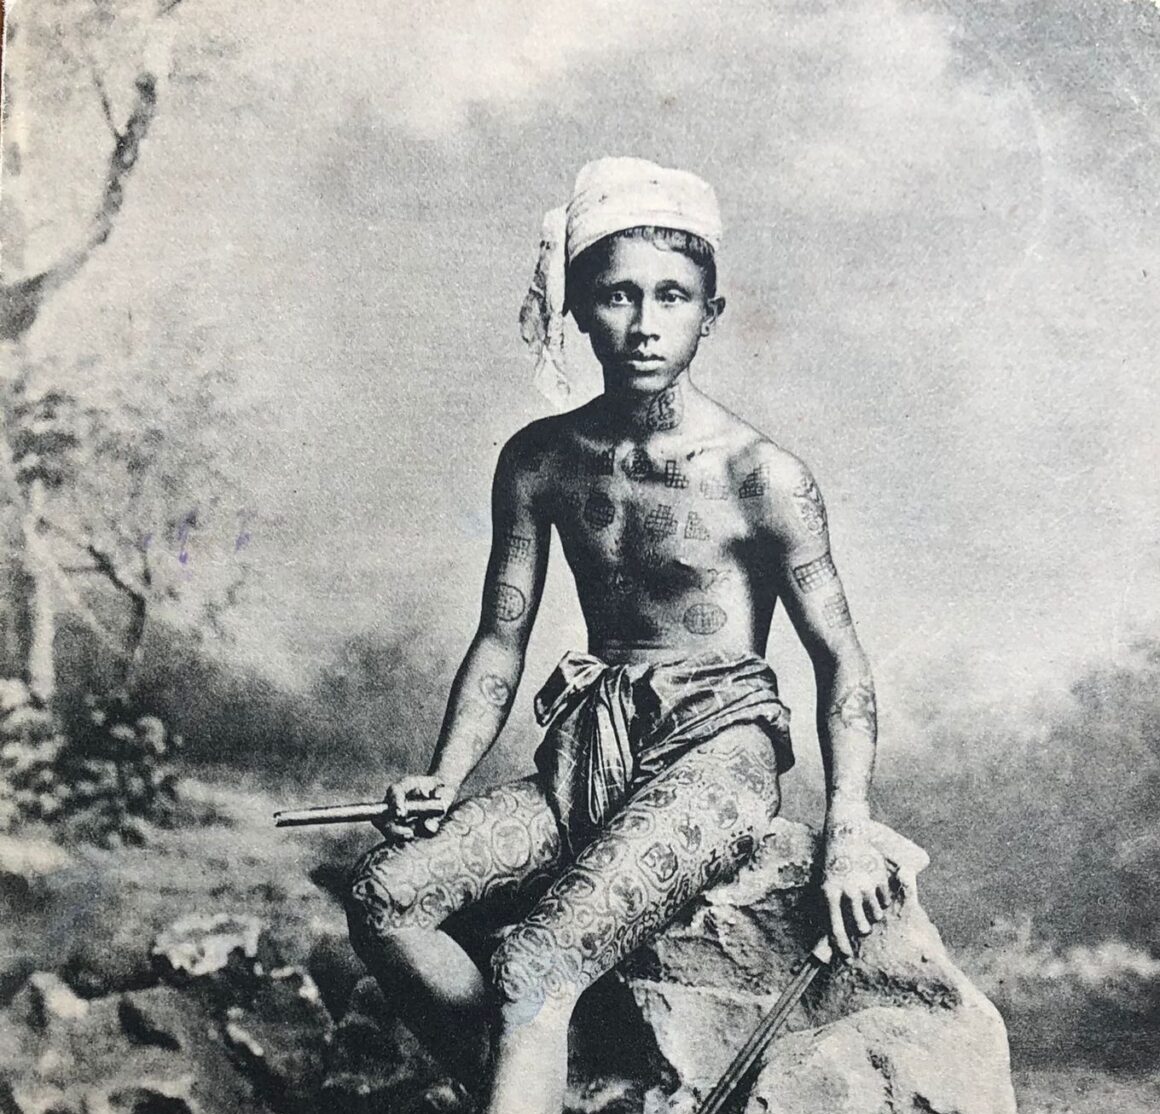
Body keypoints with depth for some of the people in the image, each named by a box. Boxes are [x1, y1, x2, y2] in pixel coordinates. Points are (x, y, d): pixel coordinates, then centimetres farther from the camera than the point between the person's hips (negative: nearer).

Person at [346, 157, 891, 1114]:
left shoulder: (762, 477, -9)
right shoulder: (539, 460, 4)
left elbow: (840, 658, -4)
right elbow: (501, 640, 9)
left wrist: (847, 832, -15)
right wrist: (443, 780, -4)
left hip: (715, 755, -5)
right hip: (590, 755, 6)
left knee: (532, 975, -26)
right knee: (386, 894, -15)